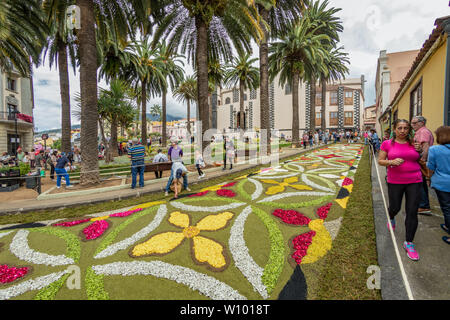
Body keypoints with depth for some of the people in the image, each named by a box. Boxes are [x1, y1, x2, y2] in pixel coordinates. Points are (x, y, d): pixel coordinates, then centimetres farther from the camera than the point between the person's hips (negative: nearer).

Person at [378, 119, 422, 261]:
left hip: (414, 181, 1)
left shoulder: (414, 143, 3)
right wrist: (392, 162, -20)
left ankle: (408, 243, 15)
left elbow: (420, 160, 17)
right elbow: (380, 161, -1)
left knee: (412, 213, 1)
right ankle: (391, 218, 50)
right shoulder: (387, 144, -2)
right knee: (394, 208, 11)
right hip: (395, 182, -1)